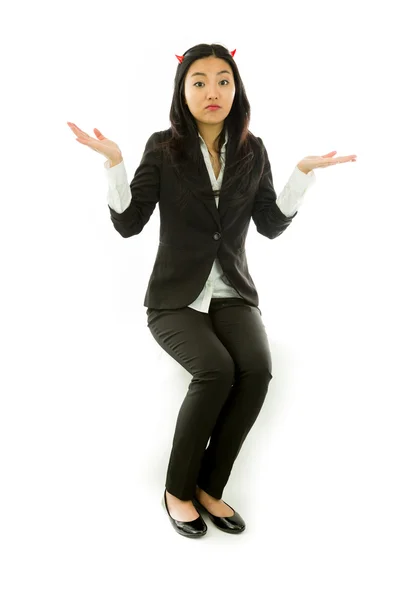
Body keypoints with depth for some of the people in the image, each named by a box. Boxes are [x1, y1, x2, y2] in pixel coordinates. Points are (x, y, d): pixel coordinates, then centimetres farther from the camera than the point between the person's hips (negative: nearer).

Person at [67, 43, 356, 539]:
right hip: (175, 298, -2)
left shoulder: (252, 151, 8)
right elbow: (128, 224, -4)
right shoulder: (164, 147, 0)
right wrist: (113, 161, -15)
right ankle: (177, 490, -5)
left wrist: (304, 172, 0)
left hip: (232, 293, 3)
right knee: (216, 369, -29)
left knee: (257, 368, -26)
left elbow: (271, 226, 9)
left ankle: (208, 488, -6)